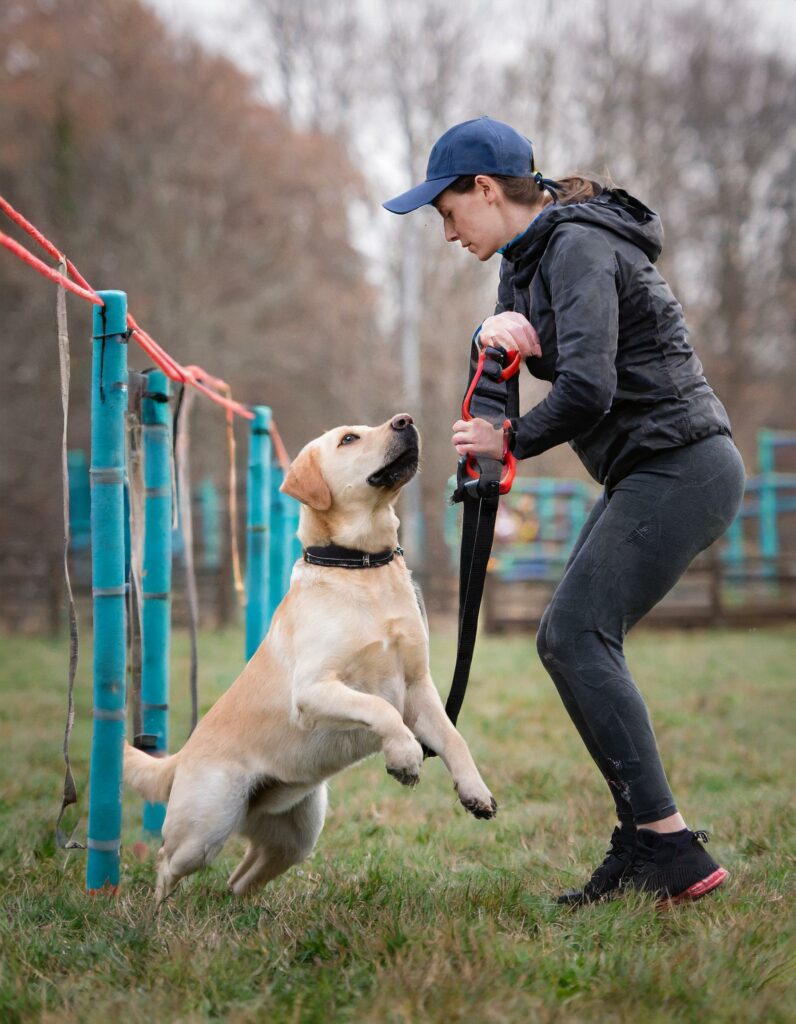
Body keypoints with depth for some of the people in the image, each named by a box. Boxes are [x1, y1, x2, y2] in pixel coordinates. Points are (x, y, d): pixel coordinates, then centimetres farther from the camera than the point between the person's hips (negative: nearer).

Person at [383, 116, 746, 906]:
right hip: (650, 474, 10)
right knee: (567, 640, 6)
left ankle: (670, 848, -18)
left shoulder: (578, 246, -16)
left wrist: (511, 441, -9)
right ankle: (644, 841, 7)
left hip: (680, 468, -10)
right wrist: (509, 330, -4)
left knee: (577, 635, -17)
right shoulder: (533, 252, 15)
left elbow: (587, 388, -25)